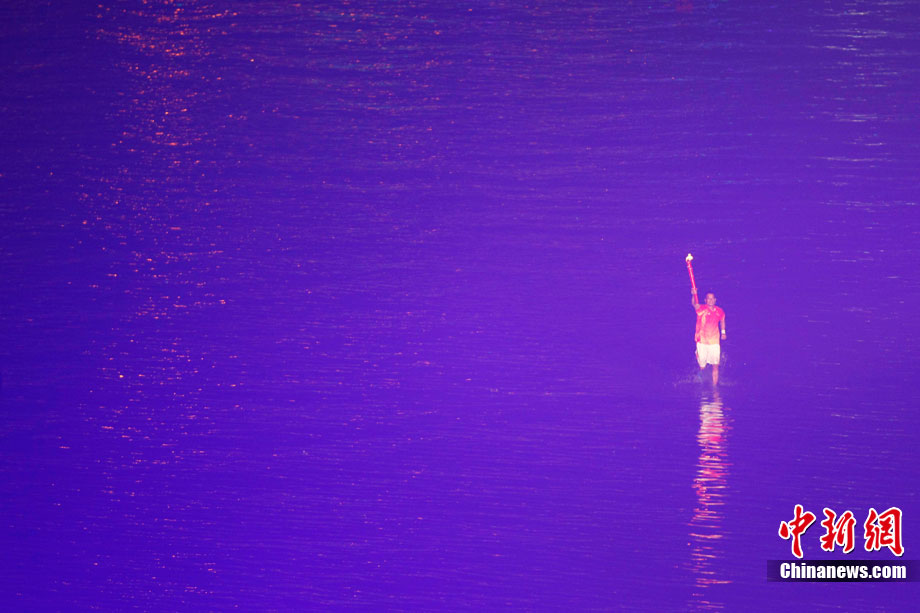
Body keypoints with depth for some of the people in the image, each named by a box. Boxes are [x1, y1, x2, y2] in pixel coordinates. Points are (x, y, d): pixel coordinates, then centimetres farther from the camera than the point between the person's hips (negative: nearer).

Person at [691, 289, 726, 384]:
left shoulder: (720, 311, 3)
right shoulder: (701, 309, -8)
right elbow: (694, 304, -30)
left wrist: (723, 332, 14)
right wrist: (694, 295, -49)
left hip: (714, 342, 2)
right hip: (702, 342, -2)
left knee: (715, 366, -1)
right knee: (702, 366, 5)